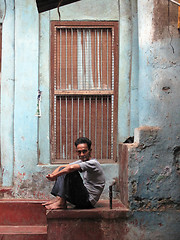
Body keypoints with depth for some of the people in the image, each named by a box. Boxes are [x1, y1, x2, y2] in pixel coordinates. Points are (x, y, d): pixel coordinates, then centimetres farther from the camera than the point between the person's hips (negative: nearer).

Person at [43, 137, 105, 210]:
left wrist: (55, 176, -21)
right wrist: (52, 175, -9)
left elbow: (71, 167, -30)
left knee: (71, 171, -23)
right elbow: (61, 167, 11)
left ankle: (61, 202, -23)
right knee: (63, 169, 8)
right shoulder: (81, 162, 11)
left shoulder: (93, 163, -16)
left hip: (88, 200, -9)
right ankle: (58, 198, -7)